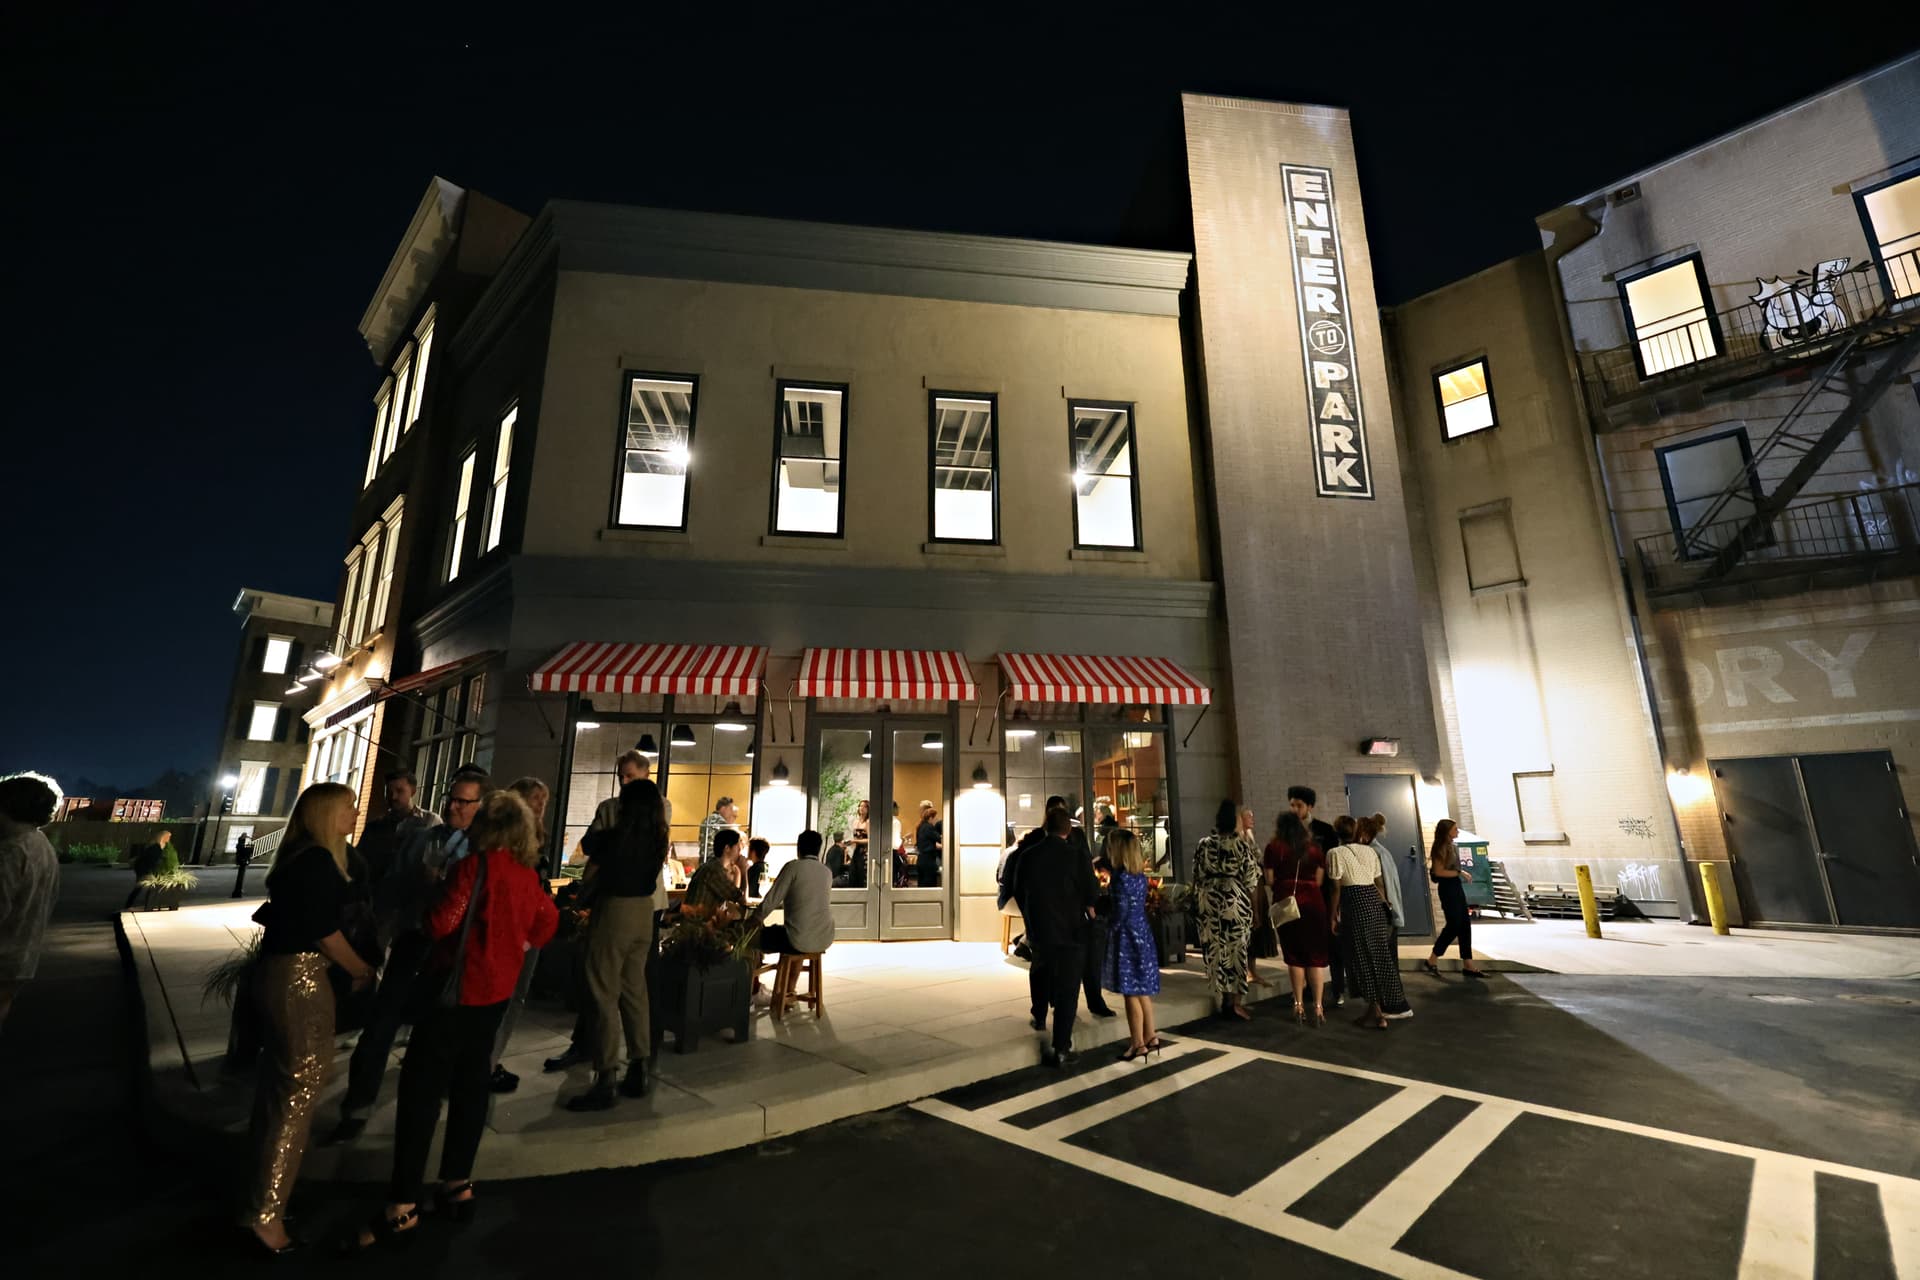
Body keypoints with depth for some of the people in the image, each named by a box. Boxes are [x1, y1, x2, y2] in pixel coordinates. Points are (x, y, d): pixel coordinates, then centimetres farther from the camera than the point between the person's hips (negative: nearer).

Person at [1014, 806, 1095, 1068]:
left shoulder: (1027, 856, -4)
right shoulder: (1079, 858, -15)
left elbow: (1020, 896, 6)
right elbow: (1089, 900, -11)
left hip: (1039, 931, 4)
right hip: (1071, 933, -4)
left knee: (1040, 971, 30)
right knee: (1067, 989, 5)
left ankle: (1039, 1018, 45)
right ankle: (1060, 1049, 6)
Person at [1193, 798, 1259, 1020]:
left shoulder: (1204, 845, 2)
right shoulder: (1241, 846, -6)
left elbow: (1197, 877, 4)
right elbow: (1251, 881, -4)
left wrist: (1198, 901, 14)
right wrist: (1253, 908, 6)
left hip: (1209, 901, 3)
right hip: (1235, 900, -2)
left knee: (1216, 950, 9)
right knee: (1237, 949, 6)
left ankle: (1223, 1000, 16)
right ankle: (1236, 1001, 6)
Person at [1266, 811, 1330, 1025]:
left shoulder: (1274, 847, 1)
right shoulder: (1314, 847, 7)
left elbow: (1270, 881, -1)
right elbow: (1319, 881, 7)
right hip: (1313, 903, 1)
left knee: (1294, 955, 9)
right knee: (1316, 955, 7)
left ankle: (1299, 1006, 14)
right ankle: (1318, 1007, 4)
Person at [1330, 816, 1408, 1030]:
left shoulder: (1336, 853, -8)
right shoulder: (1371, 852, 10)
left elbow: (1336, 888, -8)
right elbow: (1379, 884, 12)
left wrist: (1334, 916, -1)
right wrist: (1385, 905, 22)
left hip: (1355, 903, -6)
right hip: (1375, 901, 6)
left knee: (1362, 956, 3)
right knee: (1380, 954, 14)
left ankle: (1376, 1013, 7)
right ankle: (1385, 1004, 23)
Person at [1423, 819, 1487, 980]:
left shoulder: (1453, 846, 14)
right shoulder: (1441, 848, -14)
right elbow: (1439, 871, -19)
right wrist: (1459, 873, -18)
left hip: (1457, 886, 9)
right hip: (1447, 888, -9)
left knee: (1465, 925, 7)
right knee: (1454, 925, -7)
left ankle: (1468, 964, 12)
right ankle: (1432, 960, 4)